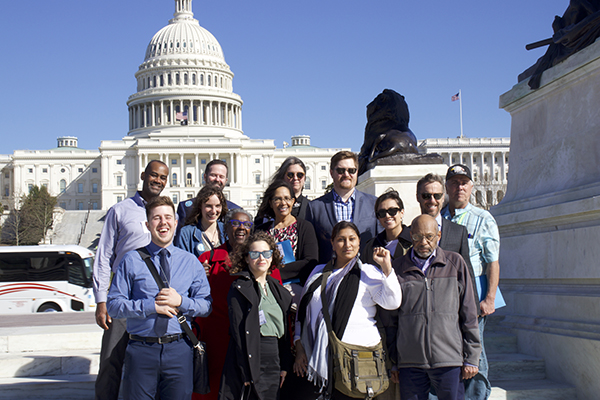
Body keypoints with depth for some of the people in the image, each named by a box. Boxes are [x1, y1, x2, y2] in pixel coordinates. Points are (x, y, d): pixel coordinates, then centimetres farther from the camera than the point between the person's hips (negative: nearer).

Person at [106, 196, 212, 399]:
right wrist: (150, 306, -13)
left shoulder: (191, 262, 10)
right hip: (141, 350, -1)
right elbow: (113, 305, -2)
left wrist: (181, 302, -11)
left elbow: (206, 305, 8)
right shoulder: (132, 261, 3)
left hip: (179, 350, 2)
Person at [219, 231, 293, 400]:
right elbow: (239, 332, -11)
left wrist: (285, 365, 9)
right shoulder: (240, 288, -6)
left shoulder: (276, 288, 14)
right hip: (251, 359, -6)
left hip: (274, 363, 6)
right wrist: (246, 372, -15)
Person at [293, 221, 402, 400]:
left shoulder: (368, 273, 4)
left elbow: (392, 302, -10)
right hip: (322, 356, 4)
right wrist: (300, 348, 10)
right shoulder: (319, 272, 17)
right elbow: (303, 310, 18)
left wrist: (386, 267, -15)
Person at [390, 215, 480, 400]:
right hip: (409, 363, 1)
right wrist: (391, 362, 10)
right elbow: (390, 320, 13)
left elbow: (469, 314, 7)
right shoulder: (398, 268, 8)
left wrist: (471, 358, 3)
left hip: (449, 361, -1)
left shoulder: (455, 262, 7)